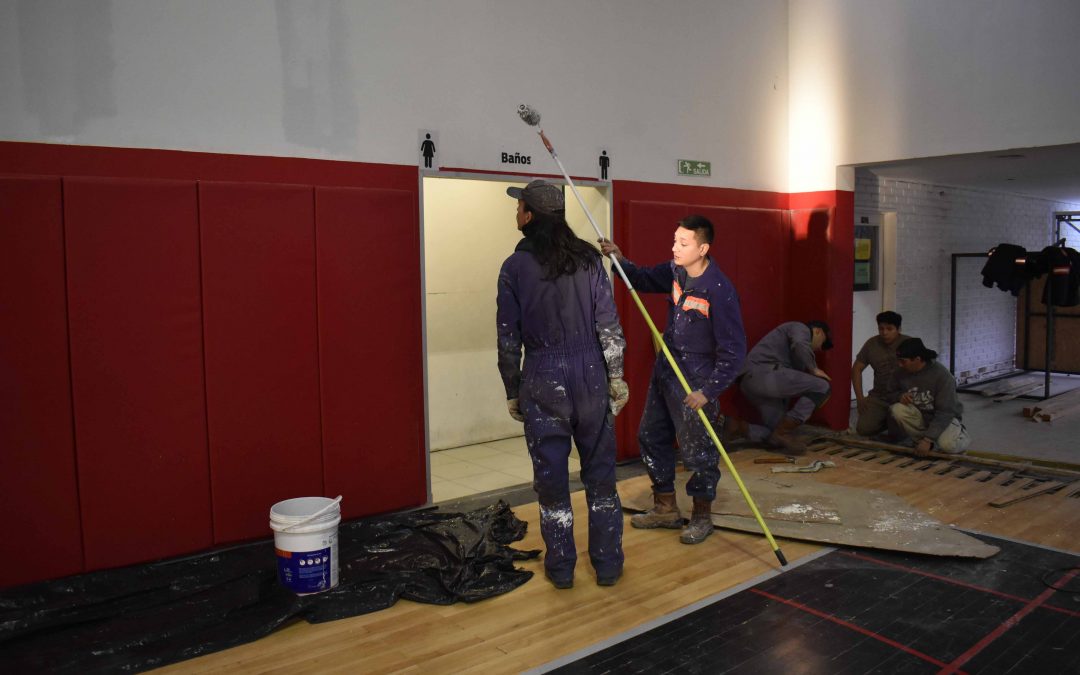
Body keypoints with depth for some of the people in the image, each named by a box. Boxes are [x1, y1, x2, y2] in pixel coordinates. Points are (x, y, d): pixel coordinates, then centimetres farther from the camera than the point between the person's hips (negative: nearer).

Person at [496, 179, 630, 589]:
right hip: (590, 372, 2)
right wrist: (616, 375, 5)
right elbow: (609, 322, -1)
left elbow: (509, 338, -2)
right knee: (600, 474, 12)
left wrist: (512, 392, 7)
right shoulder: (588, 258, 1)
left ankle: (561, 568, 19)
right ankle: (608, 564, 20)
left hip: (543, 379, -2)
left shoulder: (515, 267, -4)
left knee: (551, 477, 9)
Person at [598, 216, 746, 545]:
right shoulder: (675, 271, -1)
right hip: (665, 369, 8)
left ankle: (702, 516, 24)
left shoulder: (720, 290, -23)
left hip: (696, 381, -8)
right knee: (651, 436, 16)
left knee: (698, 449, 2)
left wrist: (709, 391, -20)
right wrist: (619, 260, 1)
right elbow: (643, 279, 19)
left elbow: (734, 351, -20)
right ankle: (666, 508, 32)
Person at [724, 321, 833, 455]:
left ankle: (737, 426, -3)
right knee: (821, 387, -6)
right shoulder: (800, 328, 10)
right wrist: (813, 369, 0)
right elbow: (800, 346, -15)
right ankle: (784, 431, -8)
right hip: (763, 373, -10)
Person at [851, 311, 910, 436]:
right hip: (879, 397, 3)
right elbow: (856, 369, 7)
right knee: (864, 429, -15)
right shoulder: (872, 344, 1)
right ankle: (886, 421, 19)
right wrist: (860, 397, 0)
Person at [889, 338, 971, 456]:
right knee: (897, 409, -26)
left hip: (947, 418, -4)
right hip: (921, 416, 4)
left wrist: (928, 439, -34)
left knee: (947, 445, -33)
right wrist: (901, 396, -21)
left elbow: (945, 413, -27)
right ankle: (921, 440, -5)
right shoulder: (903, 373, -12)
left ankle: (961, 436, 4)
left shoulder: (942, 375, -26)